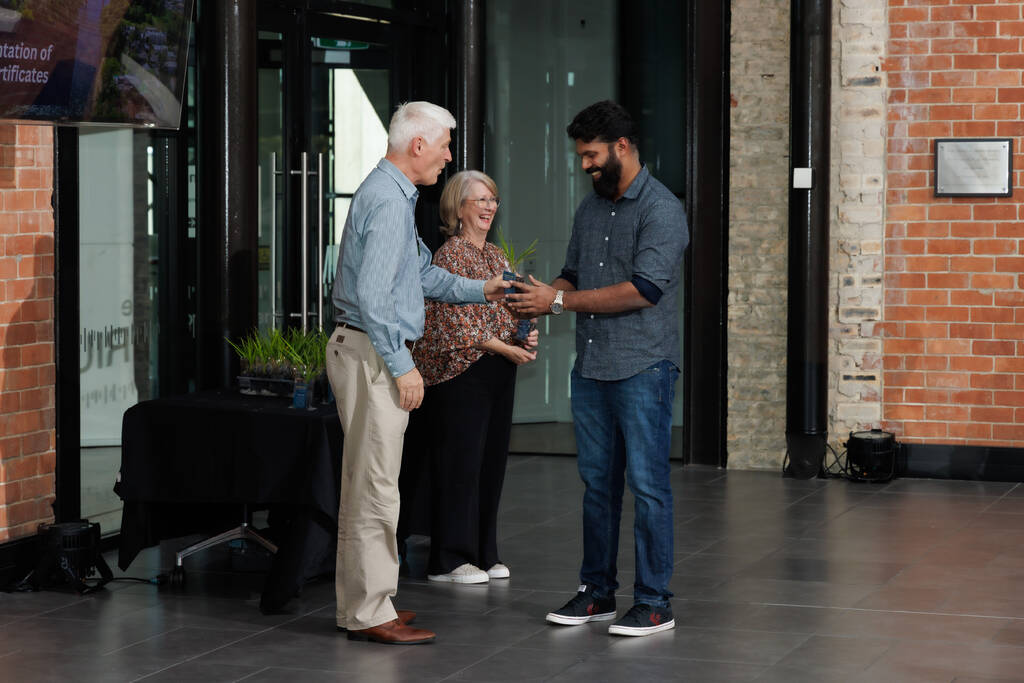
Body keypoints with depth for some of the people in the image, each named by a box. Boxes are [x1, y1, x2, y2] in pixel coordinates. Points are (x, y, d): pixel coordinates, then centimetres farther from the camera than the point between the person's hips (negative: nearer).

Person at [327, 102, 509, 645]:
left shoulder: (394, 194, 17)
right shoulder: (387, 201, -17)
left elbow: (422, 274, 28)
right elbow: (371, 296, -24)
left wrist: (480, 291, 21)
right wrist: (401, 366, -21)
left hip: (374, 352, 11)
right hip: (372, 354, -11)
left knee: (365, 485, 14)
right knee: (375, 486, -7)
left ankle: (361, 603, 21)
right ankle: (368, 614, -4)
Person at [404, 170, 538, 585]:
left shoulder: (497, 256, 16)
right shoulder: (450, 254, -9)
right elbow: (457, 321, -15)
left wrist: (528, 334, 0)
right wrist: (504, 348, -18)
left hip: (498, 371, 8)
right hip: (461, 371, -8)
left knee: (492, 460, 10)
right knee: (460, 462, -5)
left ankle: (483, 554, 18)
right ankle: (449, 560, 1)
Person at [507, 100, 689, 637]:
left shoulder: (661, 209, -10)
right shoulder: (590, 209, 16)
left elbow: (643, 289, -19)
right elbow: (572, 274, 22)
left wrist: (560, 301, -16)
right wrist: (537, 300, -1)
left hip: (642, 367, -7)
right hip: (591, 366, 8)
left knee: (647, 483, -4)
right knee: (597, 481, 12)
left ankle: (654, 603, 1)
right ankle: (596, 591, 20)